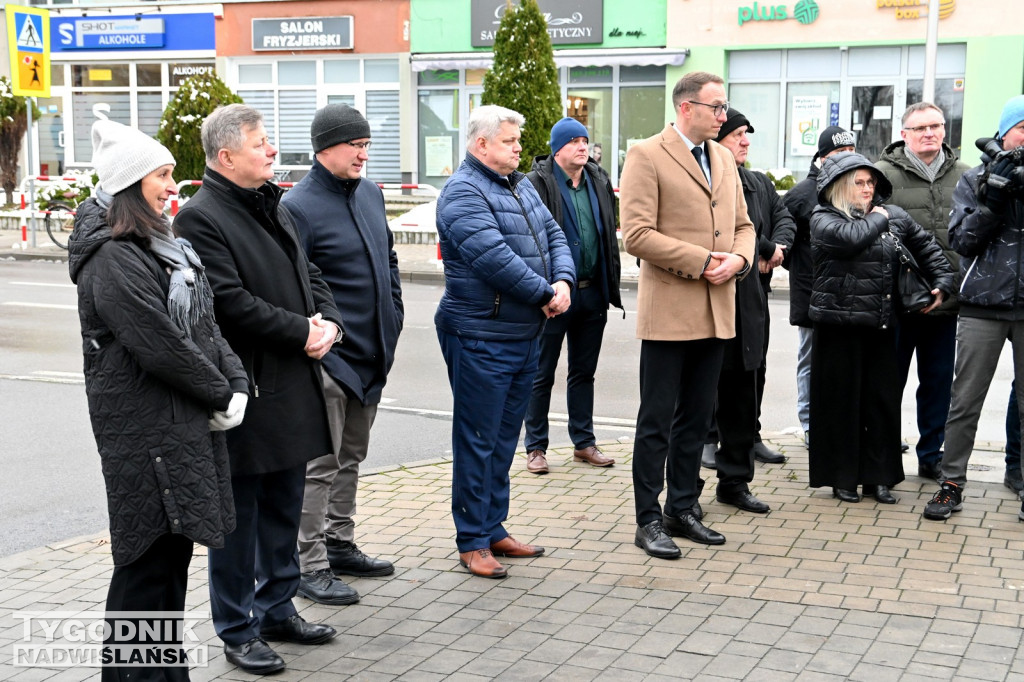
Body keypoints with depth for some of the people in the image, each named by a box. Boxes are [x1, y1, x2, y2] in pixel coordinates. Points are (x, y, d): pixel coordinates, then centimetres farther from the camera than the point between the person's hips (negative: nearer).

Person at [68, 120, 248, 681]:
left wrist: (237, 385, 1)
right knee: (150, 559, -2)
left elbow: (205, 325, 15)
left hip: (188, 424, 9)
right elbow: (161, 346, -20)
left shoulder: (163, 245, 16)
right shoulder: (112, 260, -16)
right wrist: (221, 395, -9)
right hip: (146, 431, -9)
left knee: (173, 551, 15)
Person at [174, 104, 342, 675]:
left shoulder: (273, 207, 15)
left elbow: (310, 276, 18)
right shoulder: (201, 218, -14)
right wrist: (301, 332, -16)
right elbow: (232, 302, -22)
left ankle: (278, 608, 32)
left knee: (284, 508, 18)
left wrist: (328, 323, -1)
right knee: (239, 515, 4)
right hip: (245, 392, -8)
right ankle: (238, 629, 17)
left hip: (294, 390, 9)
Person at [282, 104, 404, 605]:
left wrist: (393, 319, 16)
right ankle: (309, 567, 7)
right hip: (326, 358, -8)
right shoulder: (298, 206, -15)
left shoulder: (370, 194, 10)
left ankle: (340, 545, 32)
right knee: (320, 464, -2)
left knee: (350, 457, 19)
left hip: (371, 357, 8)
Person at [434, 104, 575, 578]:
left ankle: (493, 528, 27)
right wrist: (544, 293, -16)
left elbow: (554, 237, 11)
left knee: (504, 439, 16)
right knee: (477, 441, 0)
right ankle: (472, 542, 9)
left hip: (526, 336, 9)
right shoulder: (463, 193, -14)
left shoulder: (520, 185, 15)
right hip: (481, 338, -9)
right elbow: (493, 257, -24)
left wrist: (563, 281, -9)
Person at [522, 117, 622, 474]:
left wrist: (611, 285, 11)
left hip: (592, 294, 6)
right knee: (542, 374, 4)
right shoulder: (538, 184, -8)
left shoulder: (599, 182, 11)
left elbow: (610, 235, 16)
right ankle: (536, 447, 13)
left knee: (584, 372, 14)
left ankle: (584, 442, 24)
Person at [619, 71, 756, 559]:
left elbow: (743, 225, 20)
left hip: (715, 312, 7)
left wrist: (739, 258, -2)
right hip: (668, 311, -7)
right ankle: (649, 521, 9)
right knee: (657, 421, 0)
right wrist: (700, 261, -16)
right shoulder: (647, 155, -8)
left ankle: (684, 509, 26)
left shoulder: (723, 157, 15)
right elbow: (637, 235, -15)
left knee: (696, 417, 14)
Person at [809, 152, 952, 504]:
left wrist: (942, 281, 13)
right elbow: (852, 237, -23)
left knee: (883, 400, 6)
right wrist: (877, 218, -5)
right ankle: (842, 477, 13)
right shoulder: (823, 219, -3)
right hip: (839, 326, -4)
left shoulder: (894, 215, 11)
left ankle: (878, 476, 16)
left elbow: (926, 246, 22)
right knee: (841, 402, 2)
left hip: (881, 326, 5)